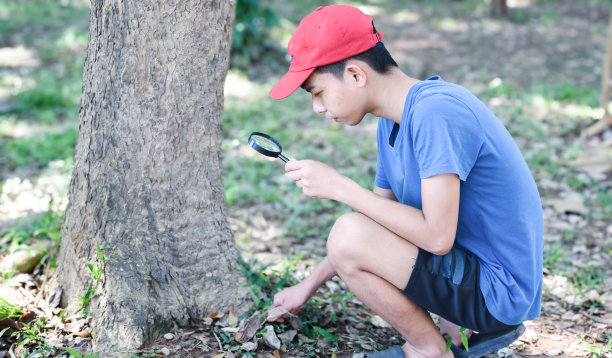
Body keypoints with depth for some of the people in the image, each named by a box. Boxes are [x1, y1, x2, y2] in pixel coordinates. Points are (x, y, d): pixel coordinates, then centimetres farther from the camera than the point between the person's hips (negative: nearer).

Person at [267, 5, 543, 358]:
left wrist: (339, 186, -21)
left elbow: (436, 236, -28)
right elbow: (381, 217, 16)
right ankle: (468, 326, 13)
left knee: (350, 236, -23)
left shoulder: (435, 111, -24)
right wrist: (309, 285, 17)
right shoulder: (393, 122, 6)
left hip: (499, 287, -10)